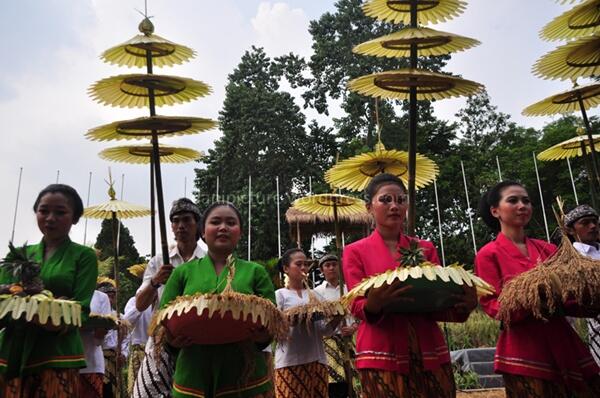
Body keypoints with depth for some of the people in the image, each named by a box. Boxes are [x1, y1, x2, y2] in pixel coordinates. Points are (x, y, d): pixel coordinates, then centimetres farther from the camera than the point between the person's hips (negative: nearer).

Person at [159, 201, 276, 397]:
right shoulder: (183, 272, 8)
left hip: (246, 377, 0)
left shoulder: (255, 272, 5)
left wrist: (261, 335, -19)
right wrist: (171, 338, -14)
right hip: (193, 378, 1)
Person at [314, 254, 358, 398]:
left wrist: (354, 327, -4)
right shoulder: (317, 291, 4)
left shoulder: (349, 288, 10)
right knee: (335, 380, -8)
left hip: (351, 338, 2)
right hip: (329, 339, -2)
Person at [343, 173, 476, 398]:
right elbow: (356, 306, -5)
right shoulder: (355, 252, 4)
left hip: (430, 353, 3)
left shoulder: (426, 249, 13)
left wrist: (462, 306, -18)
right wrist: (373, 305, -29)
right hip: (382, 356, -3)